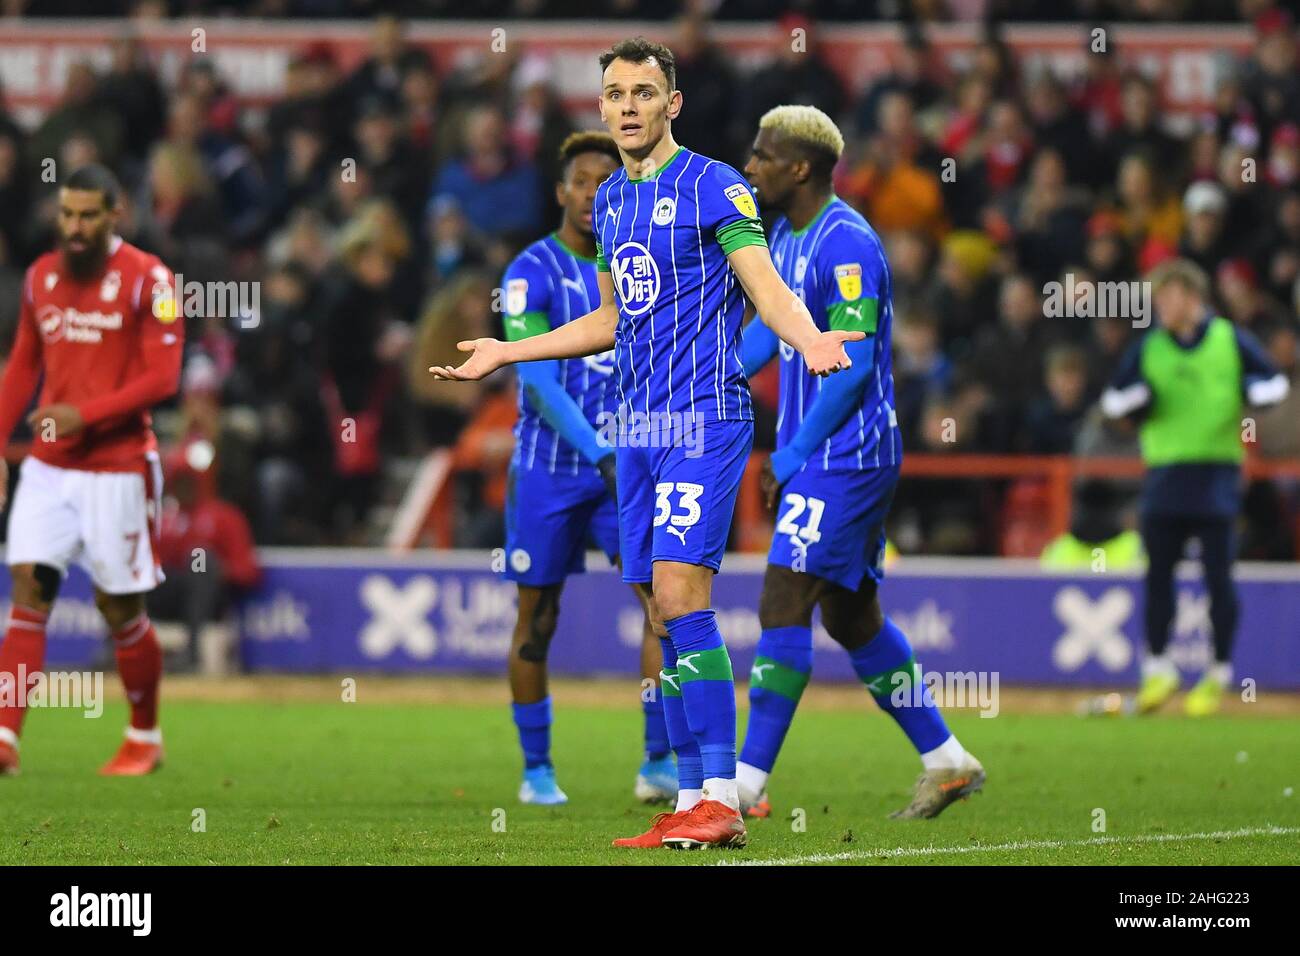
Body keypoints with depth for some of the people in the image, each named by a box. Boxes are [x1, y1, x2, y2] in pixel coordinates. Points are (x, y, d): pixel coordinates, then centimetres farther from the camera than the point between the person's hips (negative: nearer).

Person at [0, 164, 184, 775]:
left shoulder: (147, 279, -7)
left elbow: (163, 377, -12)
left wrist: (86, 415, -20)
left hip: (117, 468, -4)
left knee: (119, 606, 3)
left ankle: (145, 737, 22)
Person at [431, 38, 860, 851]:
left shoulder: (713, 187, -6)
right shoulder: (610, 200, 16)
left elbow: (768, 288, -13)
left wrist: (809, 340, -34)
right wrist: (505, 353, 32)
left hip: (705, 417, -7)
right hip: (640, 427, 7)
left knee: (680, 590, -18)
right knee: (663, 616, 4)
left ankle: (722, 798, -19)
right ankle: (692, 802, 6)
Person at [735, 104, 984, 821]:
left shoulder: (847, 245, -18)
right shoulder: (787, 234, 12)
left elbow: (852, 367, -21)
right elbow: (770, 329, 23)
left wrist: (788, 459, -18)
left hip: (846, 457, -10)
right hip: (829, 458, 10)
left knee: (783, 608, -11)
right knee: (851, 616, 14)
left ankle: (747, 782, -10)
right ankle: (945, 762, 23)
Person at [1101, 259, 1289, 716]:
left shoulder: (1231, 340, 3)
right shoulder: (1148, 347, 9)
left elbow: (1274, 382, 9)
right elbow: (1113, 400, 11)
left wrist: (1255, 391, -13)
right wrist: (1138, 398, -11)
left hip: (1217, 472, -2)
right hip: (1164, 470, 2)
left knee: (1218, 572, -4)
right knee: (1158, 571, 0)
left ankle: (1219, 674, 6)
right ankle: (1157, 668, 12)